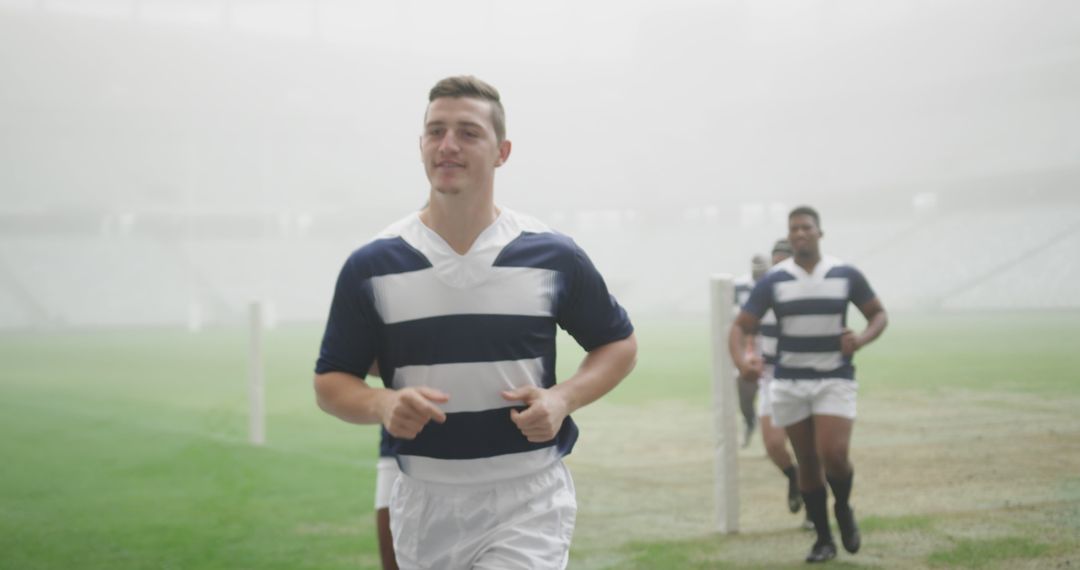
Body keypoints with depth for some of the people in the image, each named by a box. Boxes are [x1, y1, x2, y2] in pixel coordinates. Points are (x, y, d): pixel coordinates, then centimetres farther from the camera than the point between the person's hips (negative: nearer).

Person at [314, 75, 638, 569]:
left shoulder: (552, 255, -2)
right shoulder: (371, 265, -1)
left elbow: (618, 343, 10)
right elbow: (330, 382, 4)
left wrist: (562, 398, -9)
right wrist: (383, 404, -18)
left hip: (527, 498, -2)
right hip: (423, 505, 2)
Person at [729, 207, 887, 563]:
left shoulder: (846, 275, 0)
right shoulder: (772, 282, -1)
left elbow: (879, 315, 10)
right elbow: (741, 326, -1)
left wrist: (862, 339, -11)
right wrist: (741, 361, -21)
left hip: (835, 380, -1)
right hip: (789, 383, 1)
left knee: (834, 455, -15)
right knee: (807, 462, 5)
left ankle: (843, 509, 17)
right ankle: (824, 539, 20)